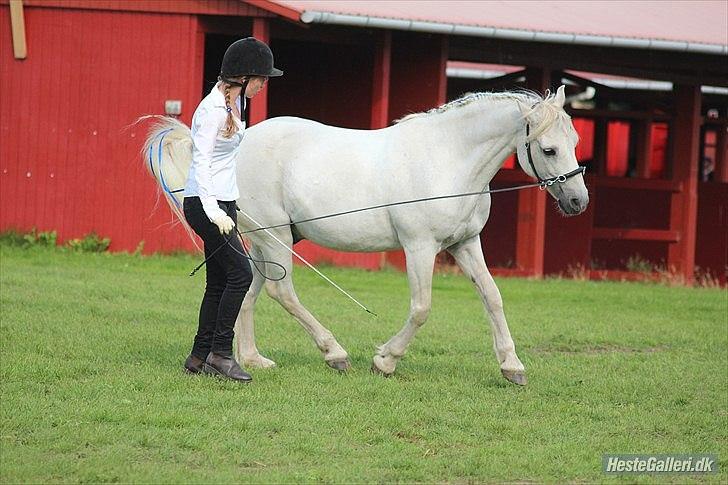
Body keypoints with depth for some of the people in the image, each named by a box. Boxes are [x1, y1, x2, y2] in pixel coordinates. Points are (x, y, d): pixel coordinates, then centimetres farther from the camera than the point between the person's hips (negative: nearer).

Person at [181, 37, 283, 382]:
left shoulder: (235, 103, 11)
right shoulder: (213, 110, -18)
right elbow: (201, 163, -23)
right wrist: (214, 212, -31)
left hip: (223, 203, 10)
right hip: (205, 203, -10)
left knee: (219, 283, 9)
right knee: (240, 273, -12)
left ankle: (199, 357, 14)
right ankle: (220, 352, -6)